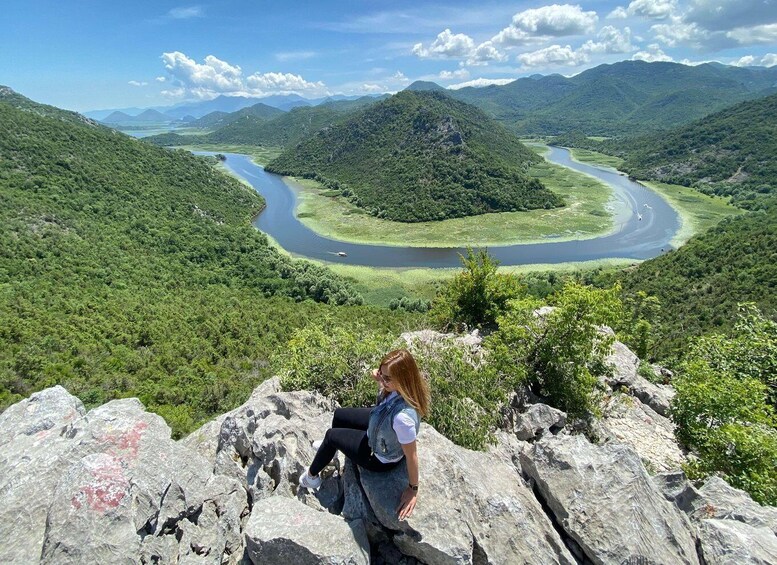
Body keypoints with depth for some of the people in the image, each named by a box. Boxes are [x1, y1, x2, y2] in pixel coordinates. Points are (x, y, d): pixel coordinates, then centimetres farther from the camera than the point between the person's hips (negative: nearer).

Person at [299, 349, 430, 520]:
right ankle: (331, 449, 58)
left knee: (332, 435, 10)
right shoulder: (404, 387, -25)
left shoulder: (403, 416, -46)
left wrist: (413, 489, -15)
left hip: (381, 457, -7)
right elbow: (387, 391, -1)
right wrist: (380, 381, -22)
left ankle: (311, 476, 42)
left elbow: (411, 455, -31)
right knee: (339, 415, 23)